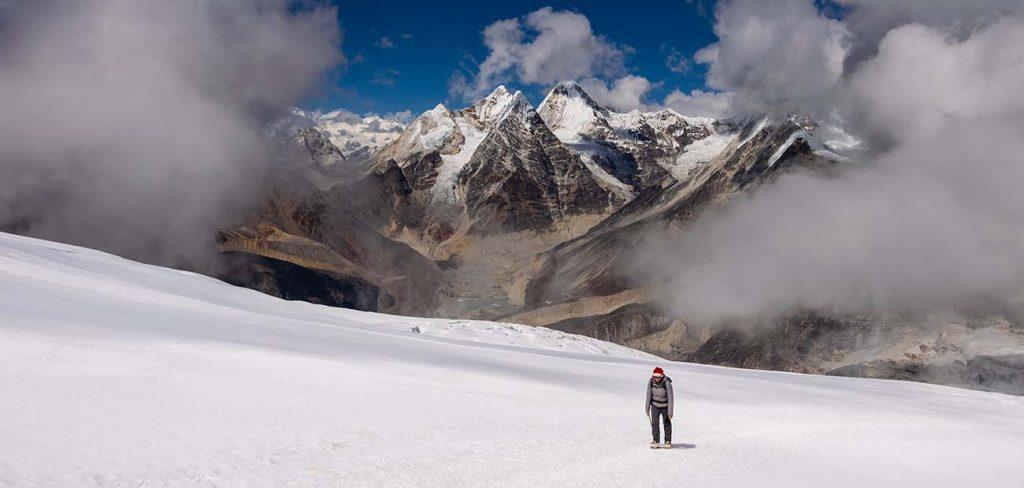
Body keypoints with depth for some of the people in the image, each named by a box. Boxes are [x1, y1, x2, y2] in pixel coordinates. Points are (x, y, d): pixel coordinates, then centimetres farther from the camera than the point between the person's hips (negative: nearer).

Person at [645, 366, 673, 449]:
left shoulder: (667, 383, -27)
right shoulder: (651, 382, -15)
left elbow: (670, 397, -22)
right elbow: (649, 395, -3)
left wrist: (670, 411, -22)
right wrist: (647, 408, 1)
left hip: (665, 406, -3)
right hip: (655, 405, 3)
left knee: (667, 423, 7)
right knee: (654, 423, -4)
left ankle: (668, 441, 19)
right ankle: (656, 441, 5)